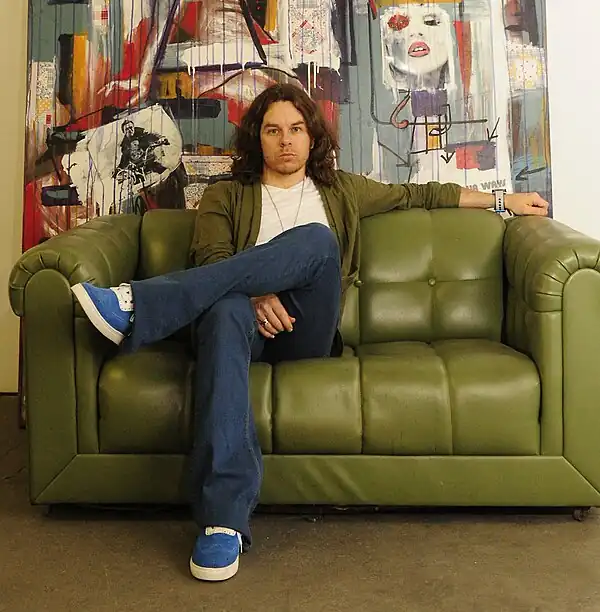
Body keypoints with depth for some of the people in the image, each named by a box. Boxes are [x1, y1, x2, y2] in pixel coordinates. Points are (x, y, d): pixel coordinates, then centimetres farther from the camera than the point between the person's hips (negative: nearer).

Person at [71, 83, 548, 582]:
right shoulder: (225, 197, 21)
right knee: (226, 310, -39)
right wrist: (255, 293, -17)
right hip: (254, 323, -1)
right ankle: (224, 520, -49)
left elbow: (420, 194, 34)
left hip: (306, 334, 1)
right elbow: (212, 264, 4)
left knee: (316, 241, -29)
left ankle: (140, 308, -40)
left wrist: (502, 199, 35)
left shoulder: (341, 191, 29)